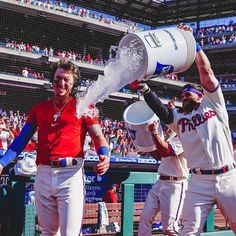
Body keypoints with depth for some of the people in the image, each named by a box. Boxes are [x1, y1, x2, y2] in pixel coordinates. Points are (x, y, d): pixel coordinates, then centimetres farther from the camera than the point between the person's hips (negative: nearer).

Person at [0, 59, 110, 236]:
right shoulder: (39, 108, 17)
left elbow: (98, 136, 0)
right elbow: (22, 139, 16)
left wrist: (104, 156, -22)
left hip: (71, 173, -4)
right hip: (43, 173, 4)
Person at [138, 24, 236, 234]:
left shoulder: (213, 105, 12)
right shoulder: (178, 118, 16)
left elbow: (206, 72, 4)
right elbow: (158, 108, -2)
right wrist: (143, 87, -15)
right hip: (200, 182, 1)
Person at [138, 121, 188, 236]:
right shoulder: (168, 137, 15)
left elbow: (165, 151, -25)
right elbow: (159, 156, 25)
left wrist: (154, 132, -23)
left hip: (175, 185, -9)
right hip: (160, 182, 9)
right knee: (145, 217, 5)